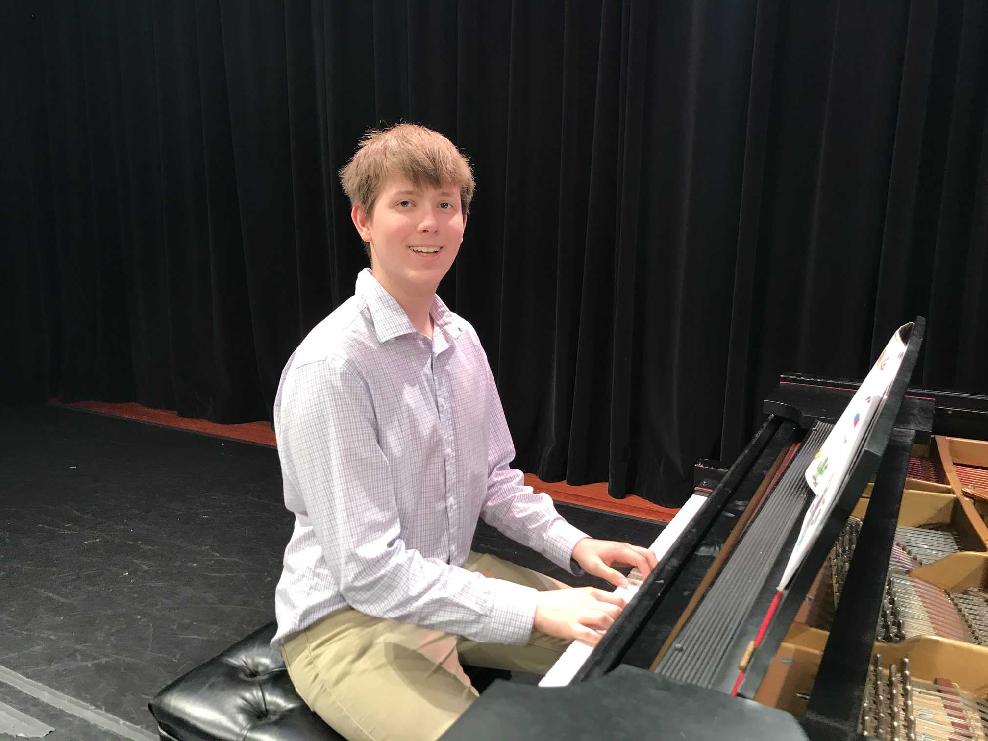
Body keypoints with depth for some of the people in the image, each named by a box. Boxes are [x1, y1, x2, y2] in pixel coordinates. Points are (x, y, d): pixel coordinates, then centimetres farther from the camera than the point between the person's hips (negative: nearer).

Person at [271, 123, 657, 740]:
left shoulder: (461, 340, 1)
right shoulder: (331, 366, -25)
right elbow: (367, 568, -26)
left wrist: (573, 544, -3)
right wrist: (534, 610, -28)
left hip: (451, 581, 7)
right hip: (348, 618, -7)